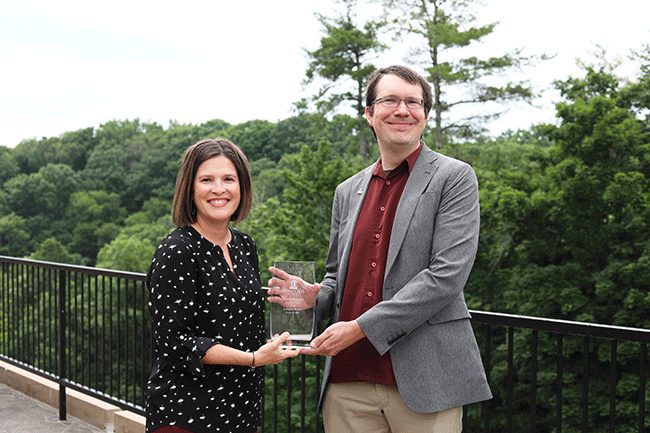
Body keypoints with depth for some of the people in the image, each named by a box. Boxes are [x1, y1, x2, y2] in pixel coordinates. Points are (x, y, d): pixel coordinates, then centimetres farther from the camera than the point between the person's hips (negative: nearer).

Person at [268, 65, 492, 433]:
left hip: (424, 380, -4)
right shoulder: (348, 192, 14)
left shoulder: (454, 178, -3)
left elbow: (447, 275, -13)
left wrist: (361, 328, -15)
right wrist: (315, 295, -1)